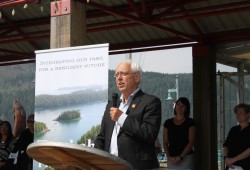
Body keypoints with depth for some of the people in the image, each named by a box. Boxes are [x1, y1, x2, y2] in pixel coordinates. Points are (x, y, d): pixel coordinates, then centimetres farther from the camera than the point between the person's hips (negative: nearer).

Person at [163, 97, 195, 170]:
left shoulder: (190, 122, 2)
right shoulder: (168, 123, 11)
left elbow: (191, 142, -5)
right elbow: (165, 143, 9)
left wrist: (180, 157, -12)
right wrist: (169, 157, -7)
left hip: (186, 158, -3)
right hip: (171, 159, 3)